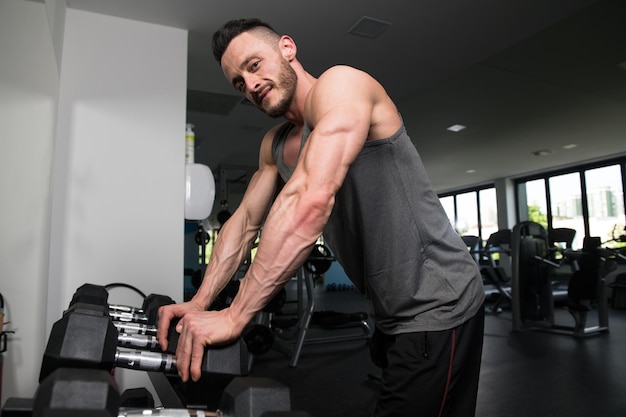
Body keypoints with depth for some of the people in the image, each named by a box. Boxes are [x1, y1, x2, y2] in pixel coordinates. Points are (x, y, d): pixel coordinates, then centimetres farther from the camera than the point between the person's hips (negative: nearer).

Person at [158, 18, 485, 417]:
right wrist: (200, 303, -4)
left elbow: (312, 200, -31)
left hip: (437, 306, -8)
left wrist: (234, 316, -29)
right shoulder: (275, 145, 11)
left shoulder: (339, 84, -17)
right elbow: (245, 221, 9)